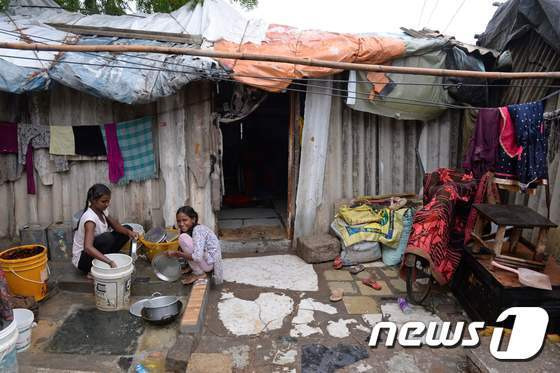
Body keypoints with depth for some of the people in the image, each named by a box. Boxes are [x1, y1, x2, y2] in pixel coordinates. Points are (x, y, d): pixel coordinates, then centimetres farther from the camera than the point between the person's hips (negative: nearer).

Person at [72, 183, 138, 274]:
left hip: (94, 250, 8)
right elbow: (88, 248, -42)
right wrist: (110, 262, -51)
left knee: (127, 229, -1)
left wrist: (129, 232, -25)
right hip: (82, 259, -8)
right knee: (107, 237, -37)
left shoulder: (101, 211, -3)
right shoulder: (90, 218, -30)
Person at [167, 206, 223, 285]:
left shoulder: (198, 230, -21)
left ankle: (199, 273, -8)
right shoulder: (190, 229, 7)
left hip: (210, 262, -10)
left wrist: (176, 253, -22)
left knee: (183, 238, -18)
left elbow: (197, 257, -31)